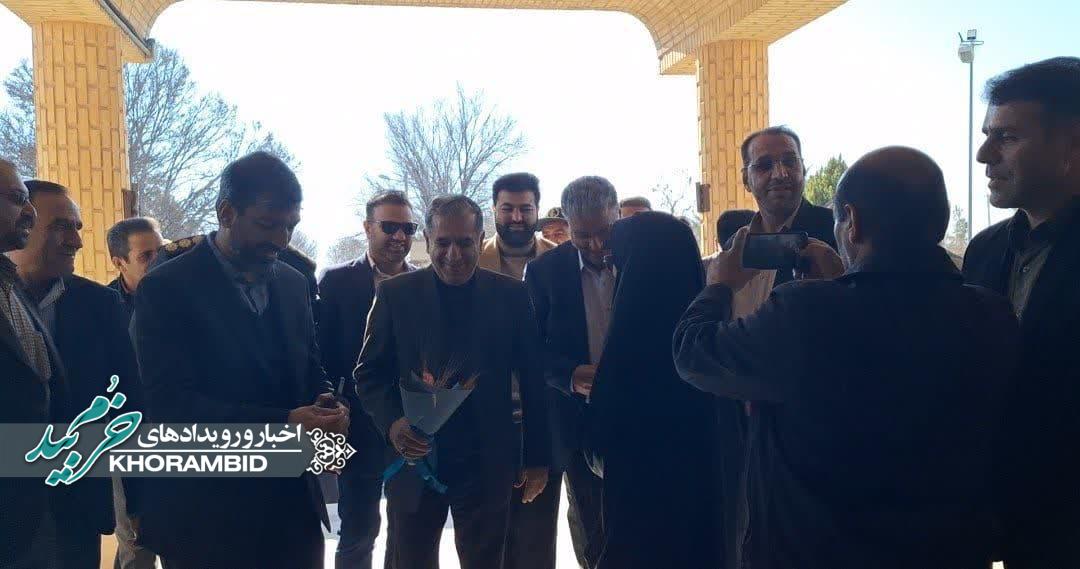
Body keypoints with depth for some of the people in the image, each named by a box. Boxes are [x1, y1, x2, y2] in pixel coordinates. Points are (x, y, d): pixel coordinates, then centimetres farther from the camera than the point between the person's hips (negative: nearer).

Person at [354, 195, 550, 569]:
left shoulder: (512, 296, -1)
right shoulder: (395, 294, -1)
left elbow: (533, 381, 3)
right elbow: (369, 372, 2)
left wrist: (538, 458, 3)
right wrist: (391, 423, -16)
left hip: (488, 465, 0)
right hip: (413, 458, 0)